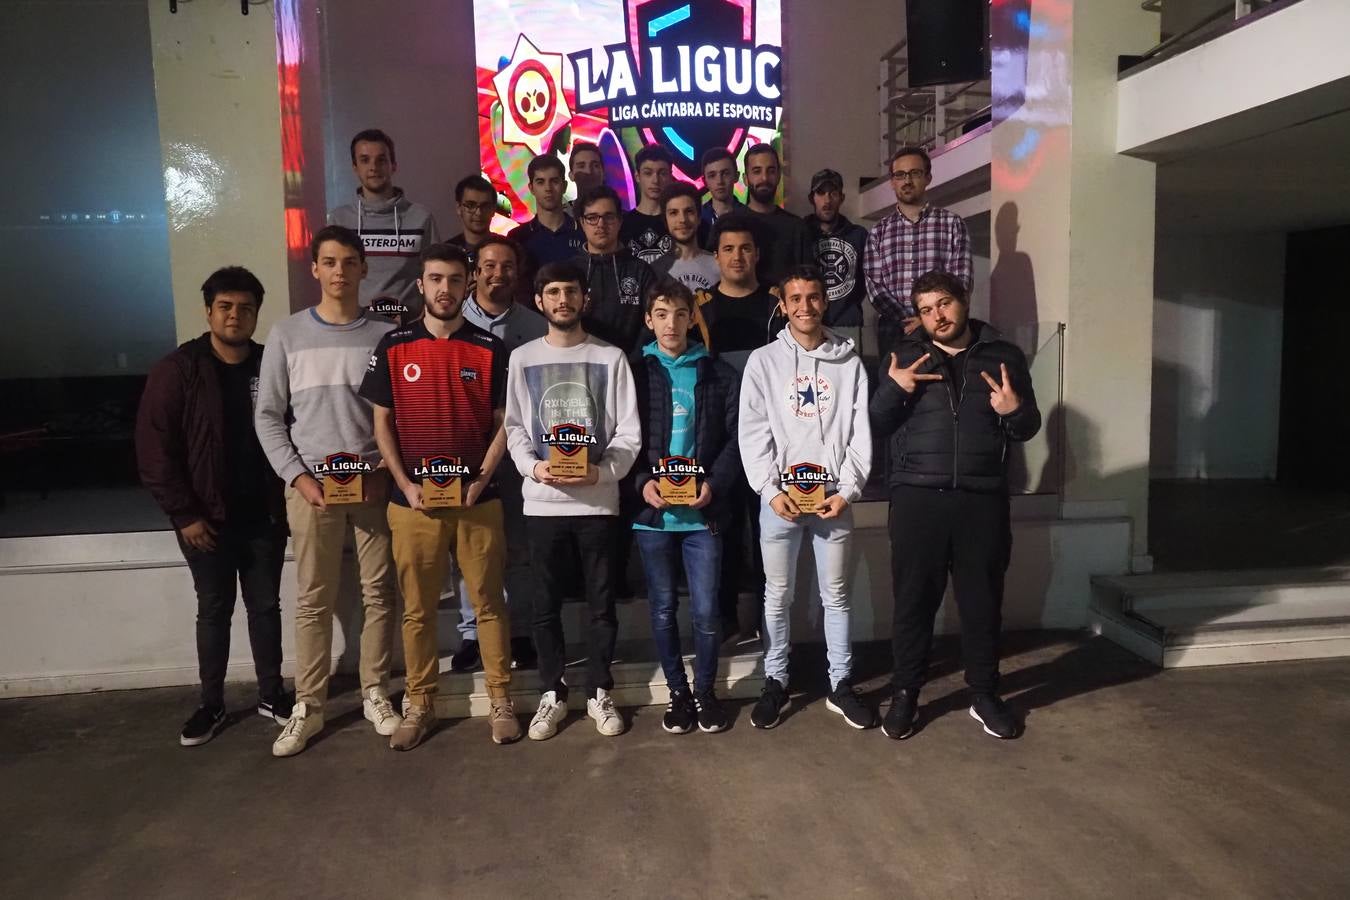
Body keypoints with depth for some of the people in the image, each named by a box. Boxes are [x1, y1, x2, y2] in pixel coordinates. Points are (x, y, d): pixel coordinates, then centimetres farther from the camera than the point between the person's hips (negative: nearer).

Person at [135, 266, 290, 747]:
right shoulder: (177, 370, -7)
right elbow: (153, 447, -9)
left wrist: (287, 499, -1)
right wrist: (183, 513, -12)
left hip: (263, 516, 2)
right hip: (206, 518, -2)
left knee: (266, 606, 12)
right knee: (213, 610, 11)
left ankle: (271, 694, 26)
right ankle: (212, 705, 25)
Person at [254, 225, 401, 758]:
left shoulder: (385, 335, 3)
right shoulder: (287, 335, 4)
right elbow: (267, 416, 3)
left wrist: (388, 472, -8)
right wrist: (297, 476, -7)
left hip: (374, 484, 0)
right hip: (311, 485, 0)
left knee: (379, 593, 5)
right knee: (313, 602, 5)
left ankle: (375, 694, 19)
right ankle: (308, 707, 15)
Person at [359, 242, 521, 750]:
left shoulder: (489, 350, 2)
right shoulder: (394, 347, 3)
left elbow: (503, 422, 2)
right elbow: (382, 423, 4)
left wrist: (480, 481, -9)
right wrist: (406, 484, -6)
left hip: (477, 499, 0)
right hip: (412, 501, 1)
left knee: (488, 603, 6)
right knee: (417, 609, 9)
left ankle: (500, 701, 17)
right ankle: (419, 704, 21)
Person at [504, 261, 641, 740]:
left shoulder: (611, 358, 3)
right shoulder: (522, 358, 7)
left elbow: (629, 431, 0)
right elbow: (514, 427, 5)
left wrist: (602, 471, -16)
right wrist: (533, 466, -14)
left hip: (598, 500, -1)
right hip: (542, 501, 1)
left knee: (602, 602, 7)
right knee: (547, 604, 9)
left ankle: (599, 692, 23)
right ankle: (552, 694, 23)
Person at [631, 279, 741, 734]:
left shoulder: (719, 374, 6)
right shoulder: (635, 373, 4)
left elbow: (736, 437, 2)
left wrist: (714, 484, -12)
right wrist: (642, 483, -13)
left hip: (703, 511, 0)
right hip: (652, 512, 1)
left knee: (706, 611, 2)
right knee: (663, 610, 10)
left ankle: (705, 691, 23)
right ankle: (678, 692, 26)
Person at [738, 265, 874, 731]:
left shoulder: (849, 363, 6)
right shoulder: (763, 361, 3)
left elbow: (860, 432, 3)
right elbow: (753, 433, -2)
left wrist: (848, 490, -8)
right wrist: (771, 490, -11)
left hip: (834, 496, 1)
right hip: (779, 496, -1)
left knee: (836, 594, 9)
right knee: (777, 595, 7)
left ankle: (841, 686, 21)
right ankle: (775, 684, 20)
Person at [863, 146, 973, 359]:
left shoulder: (952, 224, 8)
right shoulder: (878, 232, 12)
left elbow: (961, 281, 0)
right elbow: (874, 284, 2)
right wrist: (907, 322, -13)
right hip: (893, 330, 1)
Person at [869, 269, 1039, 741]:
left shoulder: (1004, 356, 8)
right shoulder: (905, 356, 8)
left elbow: (1028, 429, 11)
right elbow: (876, 425, 5)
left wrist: (1015, 411, -11)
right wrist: (892, 388, -13)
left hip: (983, 499, 1)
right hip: (918, 497, -1)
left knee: (983, 600, 9)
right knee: (913, 599, 4)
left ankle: (984, 694, 24)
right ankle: (905, 694, 18)